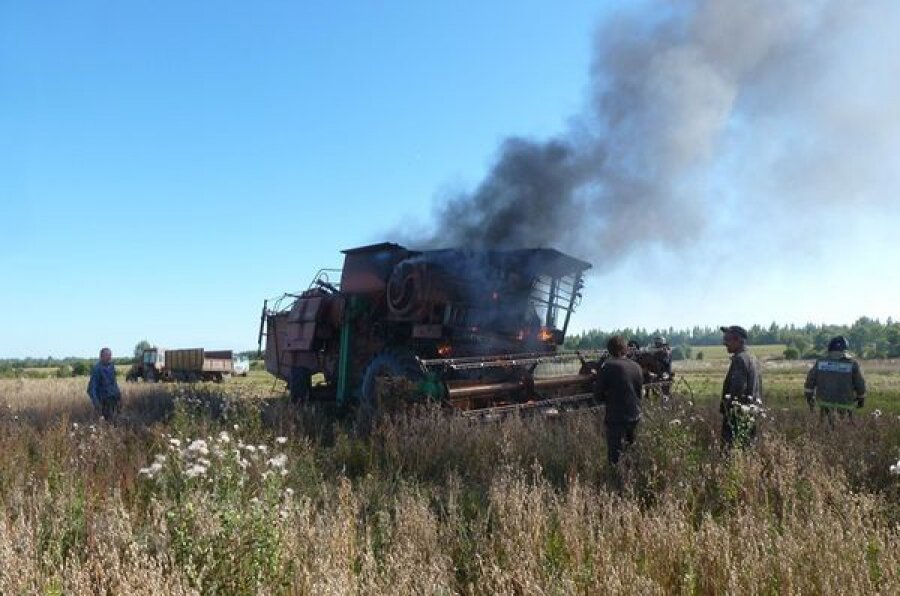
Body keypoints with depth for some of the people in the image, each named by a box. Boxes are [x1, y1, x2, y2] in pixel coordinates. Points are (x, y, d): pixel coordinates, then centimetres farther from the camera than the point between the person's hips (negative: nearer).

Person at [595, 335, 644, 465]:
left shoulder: (607, 367, -13)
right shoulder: (636, 366, 2)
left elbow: (599, 394, -8)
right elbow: (639, 392, 13)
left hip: (616, 417, -6)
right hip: (635, 415, 6)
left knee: (615, 456, -1)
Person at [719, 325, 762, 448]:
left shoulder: (739, 359, -16)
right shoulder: (753, 358, 16)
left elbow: (738, 389, -22)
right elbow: (758, 389, 20)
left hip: (739, 413, -10)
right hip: (752, 412, 10)